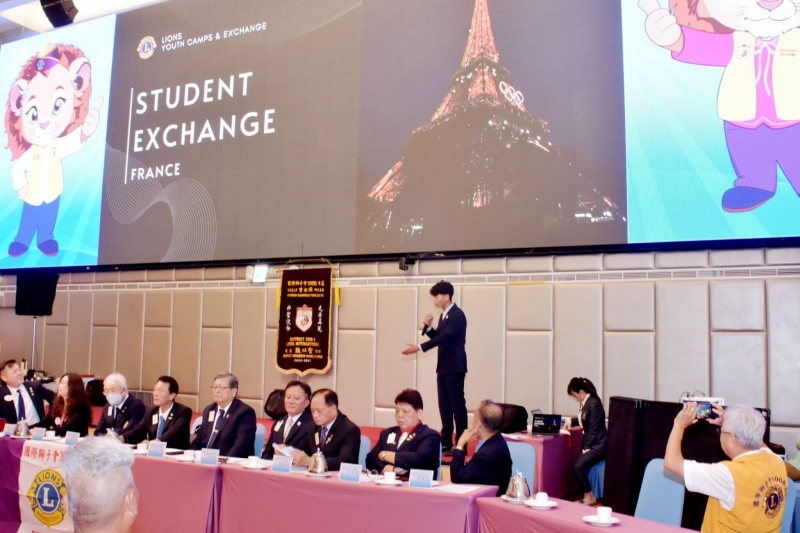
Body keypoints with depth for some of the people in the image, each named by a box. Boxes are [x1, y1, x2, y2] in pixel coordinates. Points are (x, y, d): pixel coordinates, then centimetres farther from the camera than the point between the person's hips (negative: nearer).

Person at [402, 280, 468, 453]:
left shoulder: (457, 315, -15)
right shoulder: (444, 315, 13)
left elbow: (444, 337, -24)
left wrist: (420, 347, -27)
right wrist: (428, 327, -2)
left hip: (455, 367, -9)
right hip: (443, 367, 9)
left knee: (457, 405, -5)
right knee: (444, 406, 11)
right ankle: (446, 443, 17)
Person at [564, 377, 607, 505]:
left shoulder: (593, 404, -19)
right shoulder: (586, 402, 9)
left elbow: (594, 430, -18)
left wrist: (586, 447, -14)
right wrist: (571, 420, 15)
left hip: (598, 445, -9)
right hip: (590, 443, 9)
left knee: (578, 465, -23)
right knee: (578, 465, -12)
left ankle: (589, 497, -6)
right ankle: (588, 496, -2)